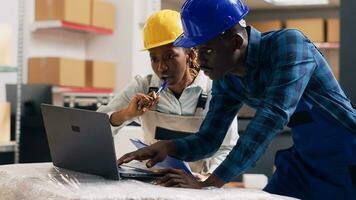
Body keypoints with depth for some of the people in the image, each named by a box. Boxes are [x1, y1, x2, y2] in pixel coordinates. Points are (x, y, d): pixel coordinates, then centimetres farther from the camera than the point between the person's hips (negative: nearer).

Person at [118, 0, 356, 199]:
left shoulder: (288, 43, -25)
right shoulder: (226, 80, -4)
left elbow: (273, 116, -35)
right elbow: (208, 139, 2)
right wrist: (169, 146, -21)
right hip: (304, 161, 6)